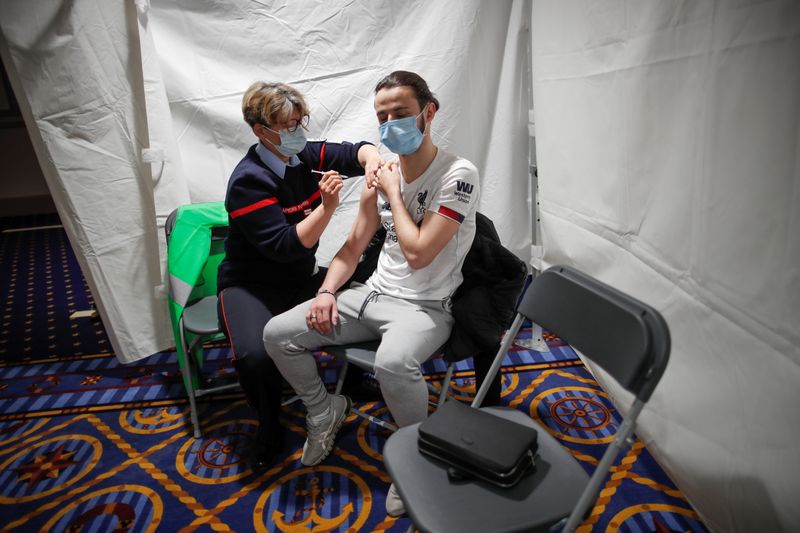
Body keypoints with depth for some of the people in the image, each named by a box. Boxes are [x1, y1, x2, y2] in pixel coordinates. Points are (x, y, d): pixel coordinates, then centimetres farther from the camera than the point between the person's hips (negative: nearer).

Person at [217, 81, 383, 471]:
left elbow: (353, 151, -6)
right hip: (252, 286, -6)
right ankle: (269, 430, 0)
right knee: (256, 355, -32)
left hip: (302, 278, 7)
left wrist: (370, 158, -30)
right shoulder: (248, 181, -20)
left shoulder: (305, 156, -1)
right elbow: (285, 246, -26)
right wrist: (327, 207, -36)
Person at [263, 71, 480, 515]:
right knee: (277, 335, -5)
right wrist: (327, 291, -4)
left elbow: (417, 253, -22)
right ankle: (325, 411, 22)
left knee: (392, 363, -39)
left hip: (424, 306, -6)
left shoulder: (458, 175, -14)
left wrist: (392, 191, -12)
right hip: (373, 294, 7)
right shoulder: (383, 174, 6)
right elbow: (353, 247, 12)